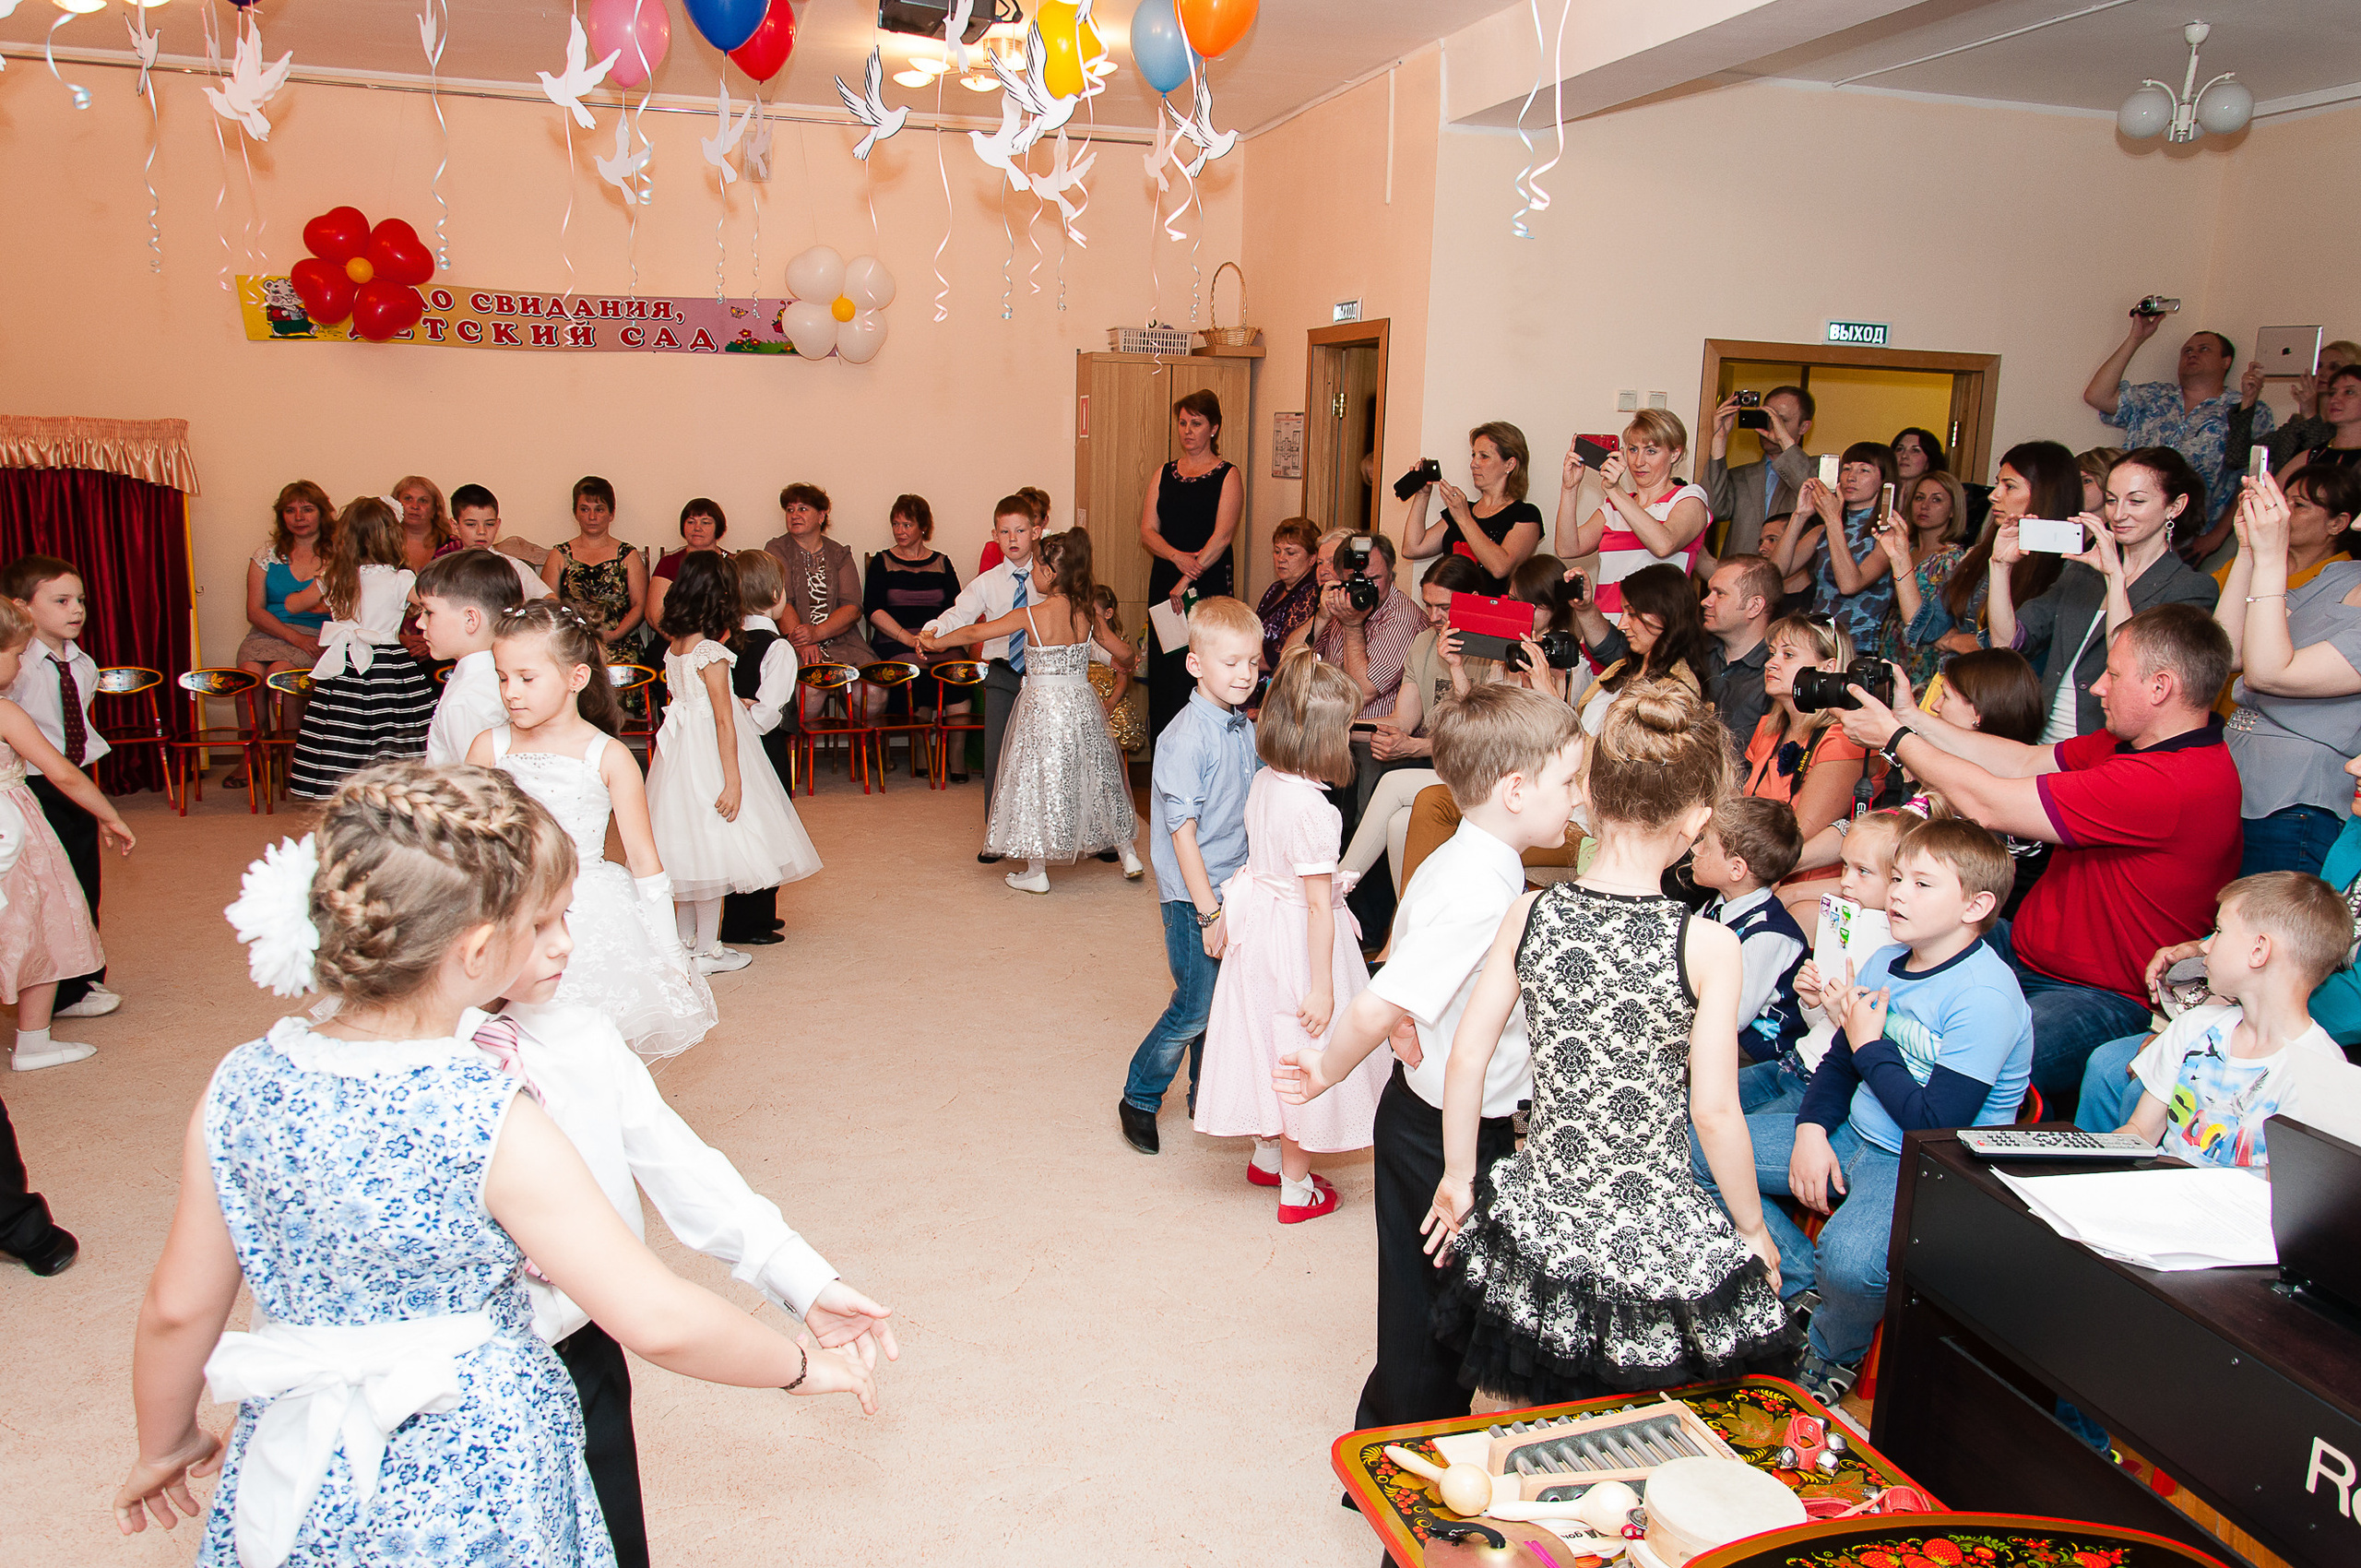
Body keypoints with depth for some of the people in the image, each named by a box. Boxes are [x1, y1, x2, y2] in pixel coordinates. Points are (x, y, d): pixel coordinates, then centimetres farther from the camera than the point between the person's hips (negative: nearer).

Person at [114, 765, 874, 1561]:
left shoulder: (240, 1088, -12)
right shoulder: (492, 1126, -27)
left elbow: (177, 1310, 0)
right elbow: (660, 1323, -25)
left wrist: (166, 1443, 19)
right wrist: (803, 1366, -9)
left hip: (300, 1490, 4)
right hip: (473, 1495, -4)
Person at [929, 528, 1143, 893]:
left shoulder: (1030, 615, -14)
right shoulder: (1086, 613, -1)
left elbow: (974, 633, -7)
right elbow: (1122, 651, 12)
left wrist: (932, 642, 8)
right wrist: (1127, 652, 37)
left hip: (1042, 705, -5)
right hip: (1083, 704, 5)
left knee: (1038, 780, 5)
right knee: (1095, 776, 17)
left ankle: (1036, 872, 11)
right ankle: (1128, 853, 24)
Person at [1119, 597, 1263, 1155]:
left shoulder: (1246, 730, 5)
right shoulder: (1185, 739, -19)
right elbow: (1182, 832, -20)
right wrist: (1210, 911, -20)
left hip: (1235, 888, 7)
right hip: (1193, 897, -7)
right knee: (1195, 1007, -2)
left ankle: (1207, 1096, 34)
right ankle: (1138, 1100, 18)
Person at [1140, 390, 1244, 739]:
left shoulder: (1228, 475, 0)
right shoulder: (1164, 475, 14)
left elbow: (1222, 536, -10)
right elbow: (1147, 530, 6)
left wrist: (1187, 581, -16)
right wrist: (1177, 557, -14)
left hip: (1210, 585, -4)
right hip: (1164, 581, 5)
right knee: (1163, 669, 4)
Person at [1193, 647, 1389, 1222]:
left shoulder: (1263, 782, -4)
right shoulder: (1313, 809, -28)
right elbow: (1319, 904, -24)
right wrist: (1321, 986, -19)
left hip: (1259, 925, 8)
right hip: (1298, 942, -8)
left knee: (1269, 1044, 23)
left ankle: (1268, 1155, 43)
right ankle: (1297, 1189, 24)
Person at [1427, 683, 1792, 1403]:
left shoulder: (1529, 916, -8)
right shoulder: (1707, 945, -16)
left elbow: (1466, 1057, -4)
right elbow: (1714, 1110, -13)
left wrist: (1458, 1176, 10)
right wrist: (1753, 1227, 3)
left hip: (1540, 1225, 3)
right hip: (1659, 1241, -3)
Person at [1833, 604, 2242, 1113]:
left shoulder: (2174, 781, -27)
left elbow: (1985, 805, -22)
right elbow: (2026, 761, 13)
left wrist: (1895, 737, -8)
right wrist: (1912, 718, 12)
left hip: (2107, 1000, -10)